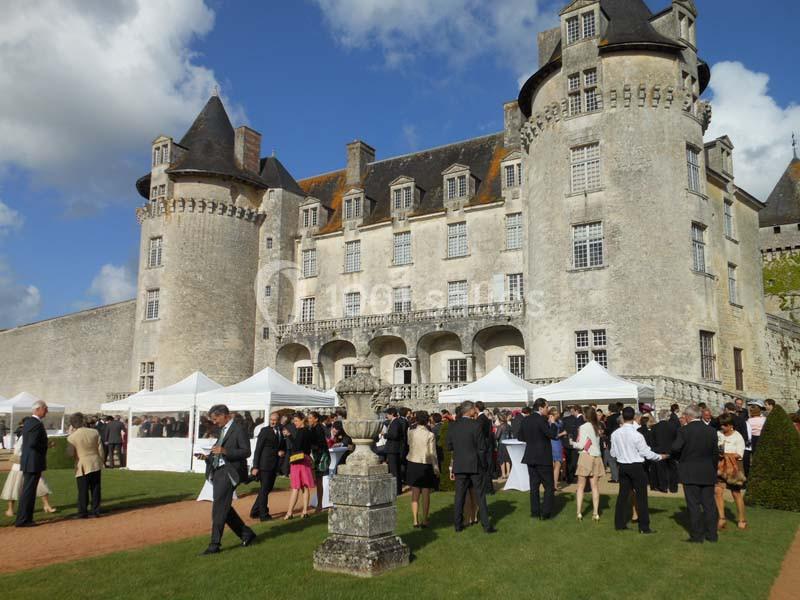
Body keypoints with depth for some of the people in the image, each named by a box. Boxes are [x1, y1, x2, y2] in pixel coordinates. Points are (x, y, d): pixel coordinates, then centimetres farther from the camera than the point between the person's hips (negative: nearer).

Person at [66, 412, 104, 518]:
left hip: (82, 467, -3)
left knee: (83, 490, 6)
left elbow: (70, 453, -7)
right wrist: (102, 462, 14)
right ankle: (96, 510, 16)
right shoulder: (94, 432, -3)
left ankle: (83, 512, 9)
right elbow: (101, 450, 0)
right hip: (96, 465, 3)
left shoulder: (72, 437, -12)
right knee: (95, 489, 10)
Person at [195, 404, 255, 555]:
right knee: (224, 508, 12)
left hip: (229, 473, -9)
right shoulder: (223, 431, 18)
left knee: (218, 508, -9)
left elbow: (246, 452, -16)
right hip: (218, 472, 10)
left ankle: (214, 545, -3)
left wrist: (224, 451, -25)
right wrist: (207, 457, 5)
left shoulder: (238, 429, -10)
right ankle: (246, 534, 24)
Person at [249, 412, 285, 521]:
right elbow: (258, 449, -8)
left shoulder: (282, 432, 9)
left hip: (275, 466, 6)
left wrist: (283, 451, -5)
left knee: (268, 488, 14)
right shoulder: (264, 430, -7)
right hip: (265, 465, -6)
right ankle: (263, 515, 9)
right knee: (264, 489, 0)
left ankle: (255, 511, 27)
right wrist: (255, 467, -12)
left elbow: (283, 446, 20)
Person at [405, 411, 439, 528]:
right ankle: (424, 520, 10)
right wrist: (436, 469, 0)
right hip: (426, 466, -2)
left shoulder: (411, 432, -6)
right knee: (426, 494, 7)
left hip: (413, 464, 2)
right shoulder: (430, 435, -12)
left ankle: (415, 520, 10)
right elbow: (432, 454, -9)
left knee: (415, 494, 10)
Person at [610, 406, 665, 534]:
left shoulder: (615, 434, -5)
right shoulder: (637, 435, -18)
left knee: (623, 494, 13)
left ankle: (619, 523, 18)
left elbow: (613, 453, 3)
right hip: (636, 467, -4)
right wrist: (660, 456, 6)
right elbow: (646, 453, -10)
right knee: (641, 496, 4)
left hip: (622, 466, 5)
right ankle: (644, 527, 7)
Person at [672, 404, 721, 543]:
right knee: (709, 503, 11)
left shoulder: (684, 431, -12)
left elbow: (675, 449, -15)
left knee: (693, 504, 3)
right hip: (708, 474, 4)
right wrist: (714, 469, 18)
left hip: (690, 473, -4)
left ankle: (697, 535, 6)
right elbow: (715, 453, 7)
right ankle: (711, 534, 17)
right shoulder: (711, 431, 1)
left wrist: (680, 458, 8)